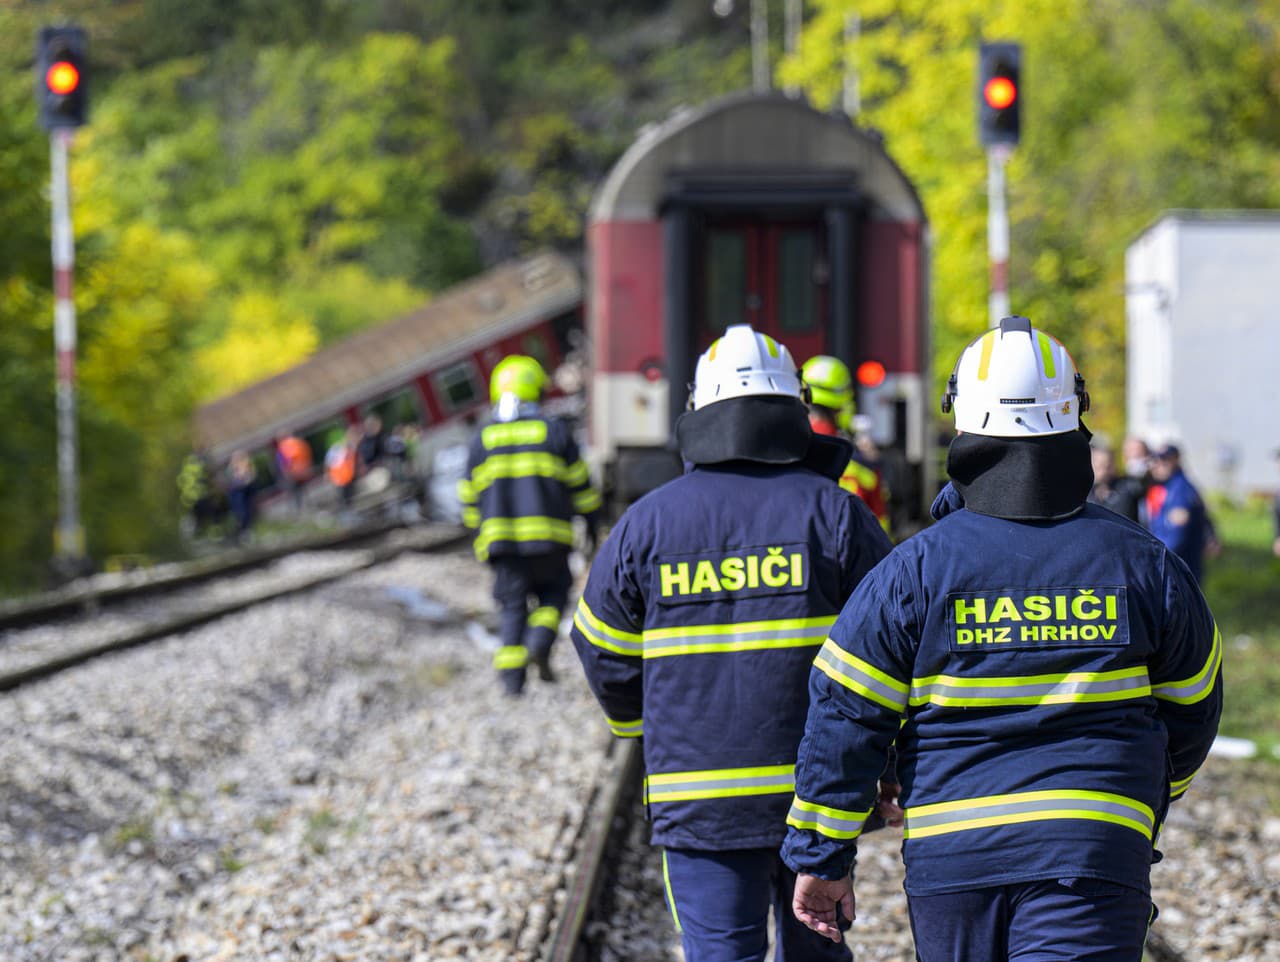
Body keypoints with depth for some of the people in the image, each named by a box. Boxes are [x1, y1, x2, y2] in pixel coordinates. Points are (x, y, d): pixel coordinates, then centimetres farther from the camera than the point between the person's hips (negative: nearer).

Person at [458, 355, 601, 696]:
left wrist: (479, 534, 23)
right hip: (547, 536, -2)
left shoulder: (483, 439, 8)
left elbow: (470, 497, 12)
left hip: (500, 537, 2)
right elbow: (579, 483, 6)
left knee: (512, 603, 8)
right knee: (553, 590, 17)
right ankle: (540, 641, -8)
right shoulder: (553, 431, 2)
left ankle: (511, 674, -2)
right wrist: (592, 521, 18)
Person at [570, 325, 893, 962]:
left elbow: (603, 650, 10)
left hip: (696, 796, 0)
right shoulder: (832, 511, -1)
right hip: (815, 792, 0)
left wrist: (640, 727, 29)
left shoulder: (648, 521, 2)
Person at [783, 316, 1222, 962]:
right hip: (1096, 853, -1)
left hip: (952, 856, 1)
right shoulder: (1142, 565, 2)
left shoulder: (915, 569, -4)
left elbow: (842, 720, -4)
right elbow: (1190, 711, 15)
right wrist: (1144, 807, 33)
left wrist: (821, 856, 5)